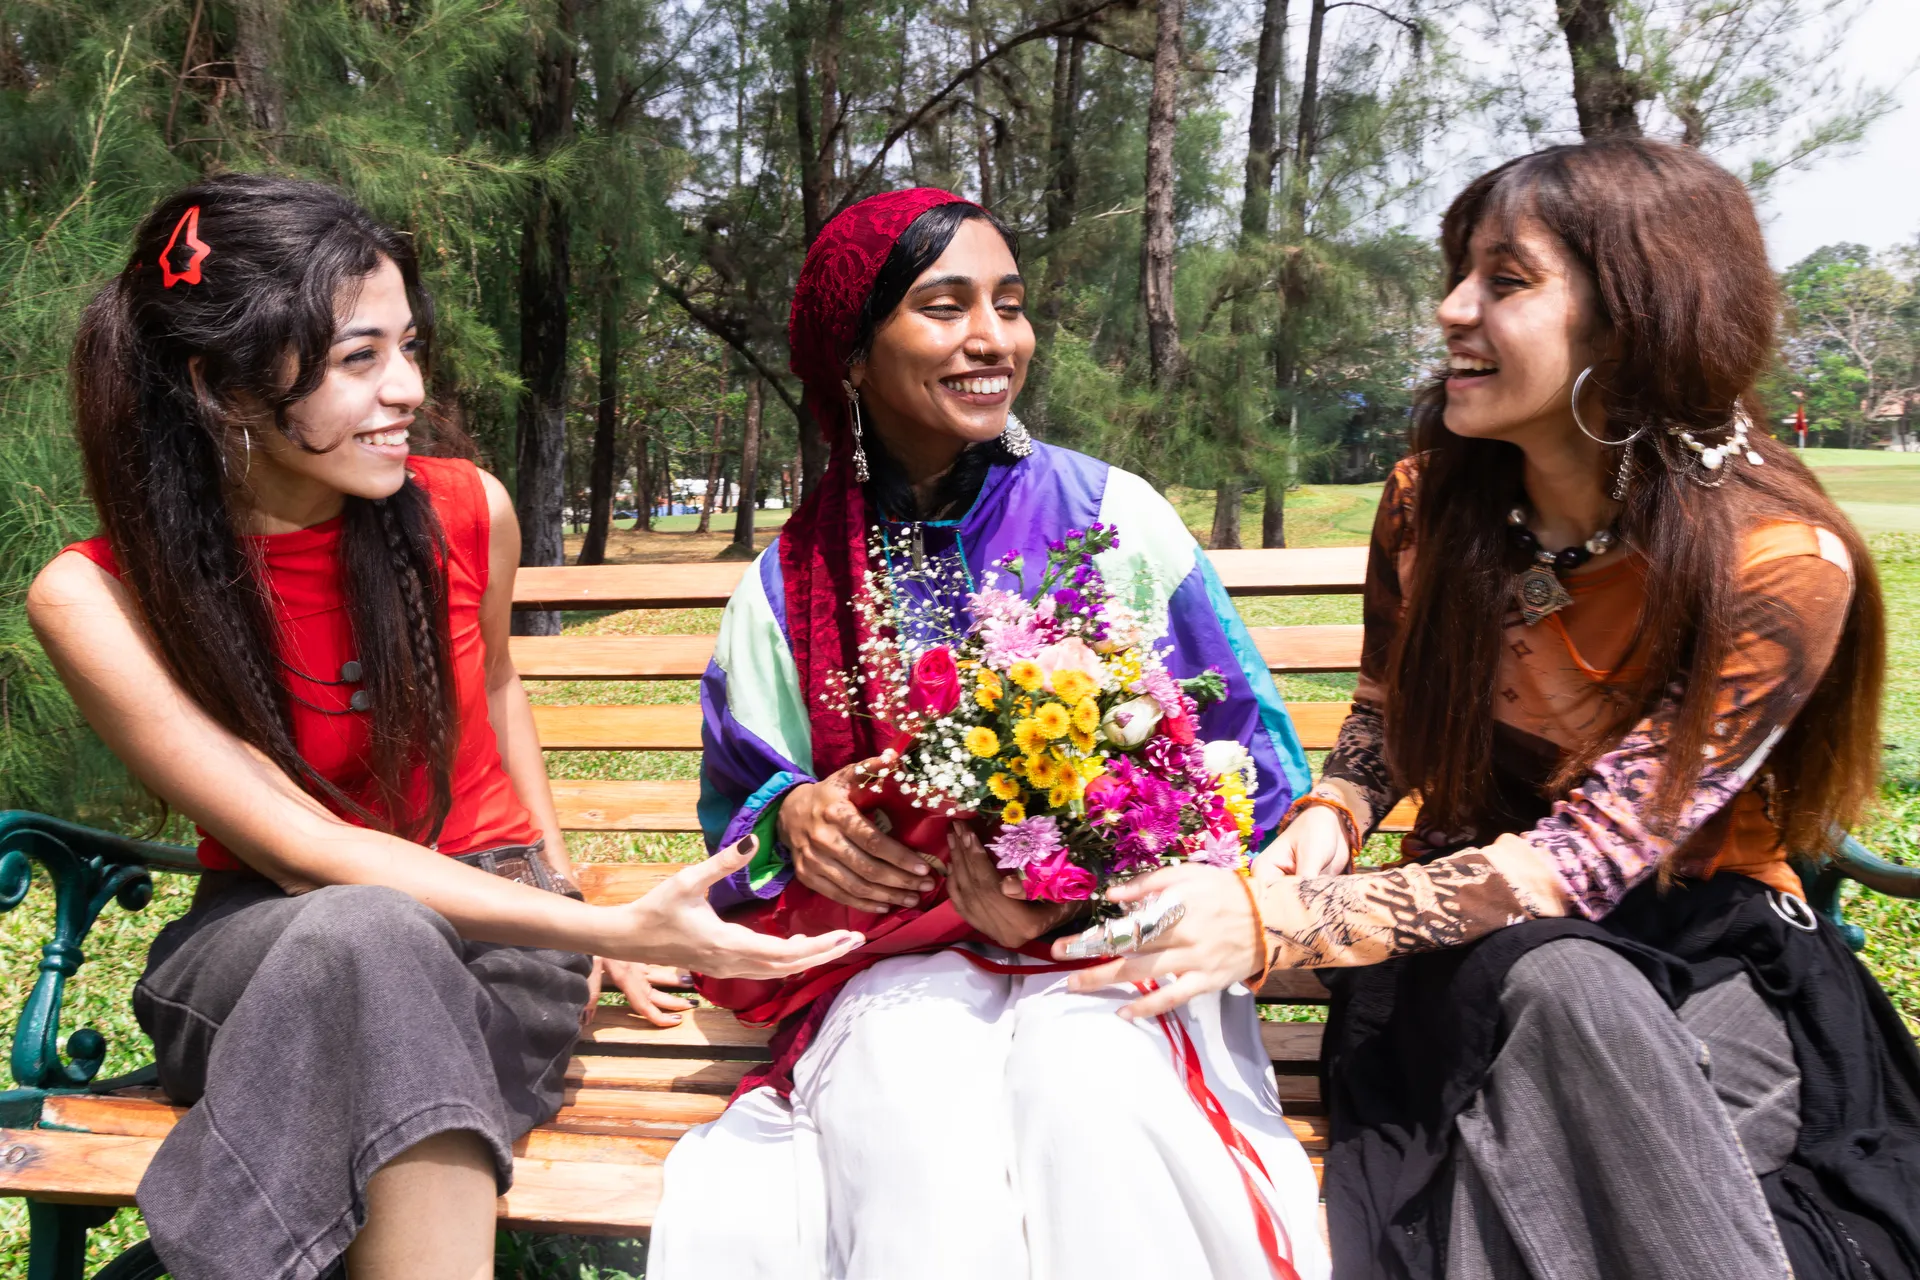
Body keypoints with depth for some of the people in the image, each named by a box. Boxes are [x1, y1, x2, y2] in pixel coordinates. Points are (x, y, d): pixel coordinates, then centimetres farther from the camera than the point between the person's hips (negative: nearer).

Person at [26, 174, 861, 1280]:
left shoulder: (467, 513, -7)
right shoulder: (97, 598, -15)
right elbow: (305, 852, -21)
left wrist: (564, 888, 11)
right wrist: (614, 930, -29)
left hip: (492, 930, 1)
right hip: (262, 949, -1)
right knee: (360, 933, -37)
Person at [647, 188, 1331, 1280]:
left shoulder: (1113, 518, -1)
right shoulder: (789, 584, 5)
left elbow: (1248, 763, 0)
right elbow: (736, 802, 13)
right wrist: (795, 816, -12)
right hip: (890, 962, 1)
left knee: (1087, 1079, -33)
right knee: (919, 1108, -32)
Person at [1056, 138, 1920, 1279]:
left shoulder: (1779, 564, -20)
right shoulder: (1435, 500, -6)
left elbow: (1588, 857, -25)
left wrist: (1281, 921, -34)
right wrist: (1331, 815, -12)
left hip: (1708, 947, -2)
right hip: (1481, 941, 2)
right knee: (1553, 988, -33)